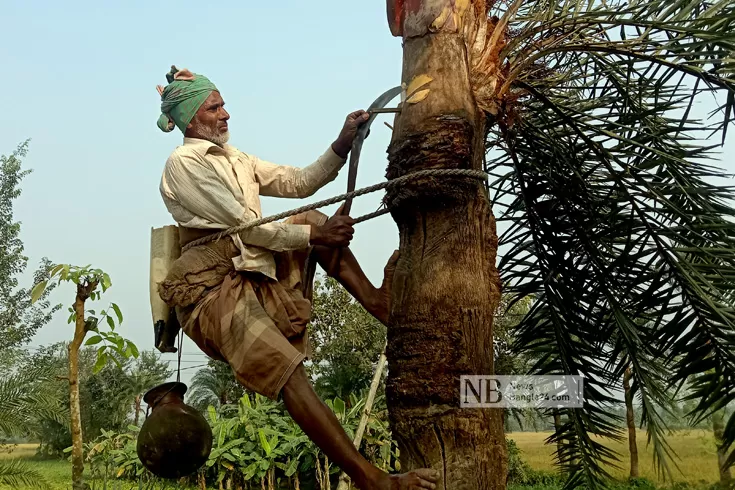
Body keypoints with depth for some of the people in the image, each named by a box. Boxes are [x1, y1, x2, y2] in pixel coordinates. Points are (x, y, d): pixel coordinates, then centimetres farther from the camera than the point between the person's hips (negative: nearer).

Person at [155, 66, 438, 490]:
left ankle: (377, 300, -6)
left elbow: (300, 182, 9)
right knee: (288, 369, -25)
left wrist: (342, 145, -5)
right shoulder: (184, 163, -7)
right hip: (212, 289, -9)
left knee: (313, 219, 6)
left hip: (256, 274, 9)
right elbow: (243, 225, -14)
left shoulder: (235, 159, 19)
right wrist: (314, 237, -12)